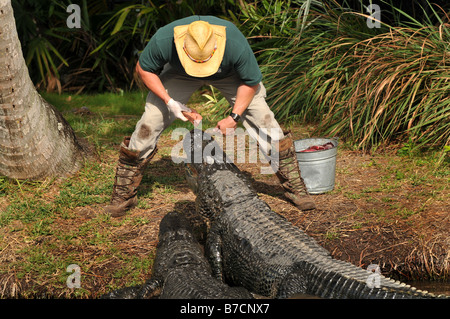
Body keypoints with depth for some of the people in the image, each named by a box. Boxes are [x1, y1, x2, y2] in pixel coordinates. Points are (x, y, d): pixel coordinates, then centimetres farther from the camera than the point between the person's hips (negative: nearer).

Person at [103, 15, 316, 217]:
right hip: (179, 75, 1)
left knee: (264, 121, -11)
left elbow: (251, 82, -19)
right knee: (149, 124, -9)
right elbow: (144, 69, -17)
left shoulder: (236, 43, -40)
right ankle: (123, 195, 5)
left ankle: (295, 187, 4)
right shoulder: (163, 40, -40)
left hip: (229, 74, 0)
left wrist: (234, 117, -23)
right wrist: (170, 102, -27)